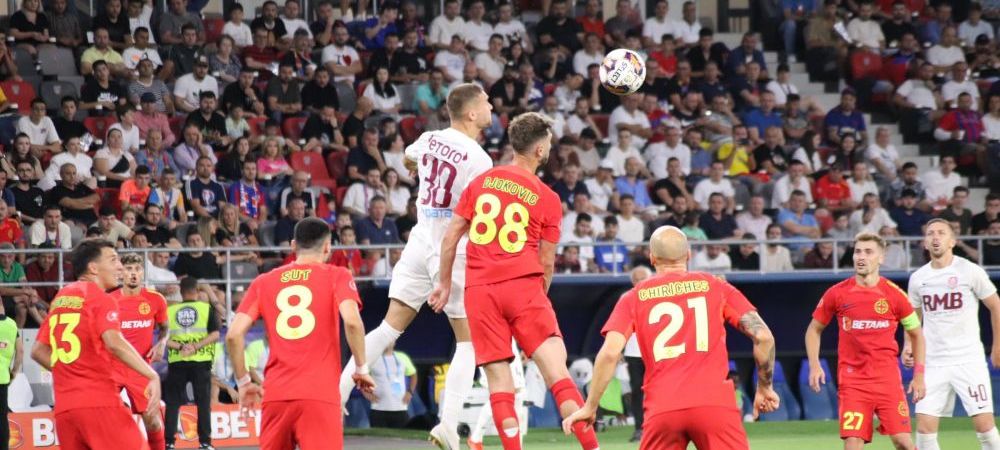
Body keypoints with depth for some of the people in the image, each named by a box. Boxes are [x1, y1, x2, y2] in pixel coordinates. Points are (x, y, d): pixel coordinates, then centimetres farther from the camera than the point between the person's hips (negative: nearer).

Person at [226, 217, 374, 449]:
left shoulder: (263, 282, 14)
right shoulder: (337, 276, 5)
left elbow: (234, 334, 5)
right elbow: (352, 321, -12)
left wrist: (243, 382, 15)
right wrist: (362, 369, 0)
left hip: (275, 395, 3)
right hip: (320, 395, -3)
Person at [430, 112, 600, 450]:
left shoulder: (482, 181, 9)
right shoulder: (547, 199, 3)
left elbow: (451, 236, 9)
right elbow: (546, 263, 6)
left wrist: (445, 283, 19)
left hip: (480, 289, 2)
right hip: (523, 285, -2)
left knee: (499, 381, 2)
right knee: (558, 374, -6)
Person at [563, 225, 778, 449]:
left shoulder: (634, 298, 14)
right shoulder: (715, 286, 13)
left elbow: (610, 352, 1)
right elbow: (763, 336, 6)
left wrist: (590, 407, 9)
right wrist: (765, 387, 18)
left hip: (661, 409, 1)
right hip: (714, 403, -1)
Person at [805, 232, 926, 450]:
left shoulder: (894, 294, 1)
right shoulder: (837, 294, 2)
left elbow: (916, 334, 13)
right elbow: (814, 330, 15)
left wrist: (919, 375, 7)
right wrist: (814, 365, 1)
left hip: (887, 377, 0)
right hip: (852, 379, 0)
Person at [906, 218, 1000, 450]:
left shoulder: (970, 271, -4)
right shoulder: (917, 278, 7)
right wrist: (909, 344, 3)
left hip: (969, 360, -3)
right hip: (933, 362, 3)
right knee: (924, 426, -4)